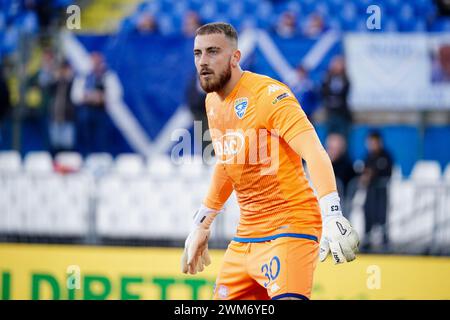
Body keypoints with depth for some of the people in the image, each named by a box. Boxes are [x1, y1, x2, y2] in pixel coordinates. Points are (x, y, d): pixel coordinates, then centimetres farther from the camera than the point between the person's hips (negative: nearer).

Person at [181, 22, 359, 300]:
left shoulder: (269, 94, -15)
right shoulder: (213, 102, 11)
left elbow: (314, 153, -26)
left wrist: (332, 214, -38)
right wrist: (202, 225, 30)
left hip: (290, 226, -8)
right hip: (246, 233, 8)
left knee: (288, 298, -27)